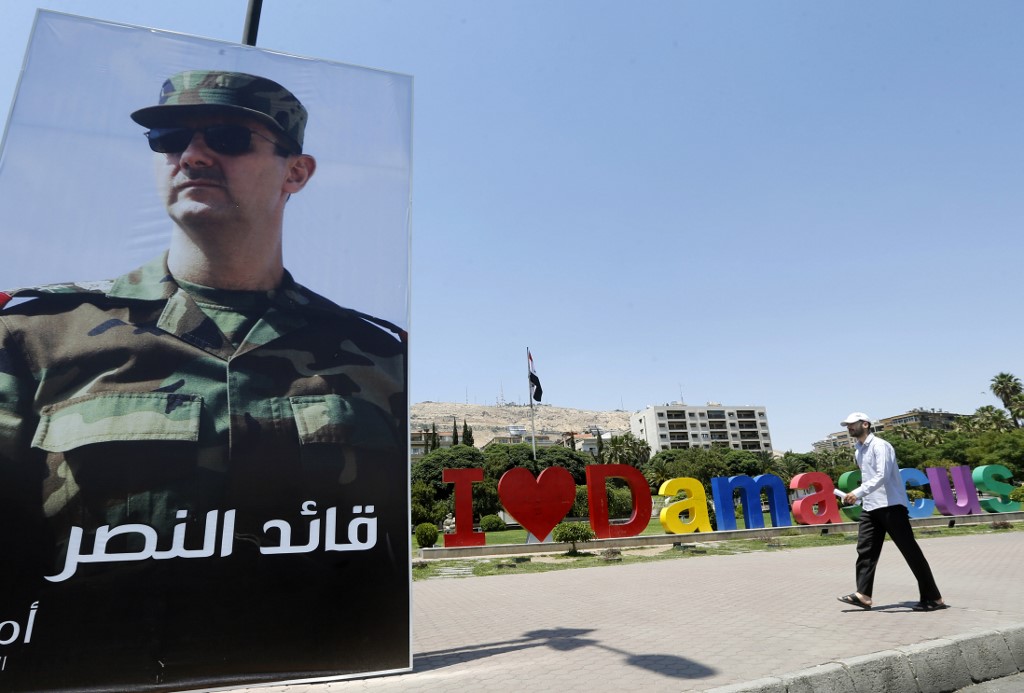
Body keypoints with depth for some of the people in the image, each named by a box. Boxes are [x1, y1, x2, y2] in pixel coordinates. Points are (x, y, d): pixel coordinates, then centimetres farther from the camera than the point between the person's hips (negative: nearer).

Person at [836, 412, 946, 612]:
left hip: (890, 506, -8)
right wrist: (859, 497, 15)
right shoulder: (858, 451, 15)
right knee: (865, 550, 1)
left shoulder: (879, 446, -12)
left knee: (911, 551, -2)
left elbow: (882, 476, -23)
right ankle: (863, 595, 1)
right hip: (870, 507, 8)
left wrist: (857, 493, -29)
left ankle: (933, 598, 9)